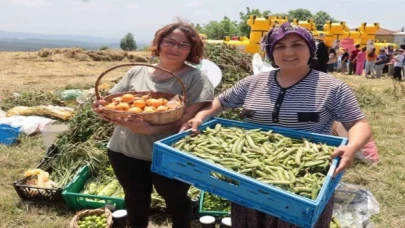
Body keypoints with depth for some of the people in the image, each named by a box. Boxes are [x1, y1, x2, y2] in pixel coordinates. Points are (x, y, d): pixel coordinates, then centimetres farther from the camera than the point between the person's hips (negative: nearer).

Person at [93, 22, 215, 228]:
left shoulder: (196, 79, -9)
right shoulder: (136, 72, 5)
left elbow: (191, 118, -19)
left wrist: (151, 129, -32)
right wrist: (103, 109, -17)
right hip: (125, 152, 4)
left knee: (176, 201, 18)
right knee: (136, 200, 24)